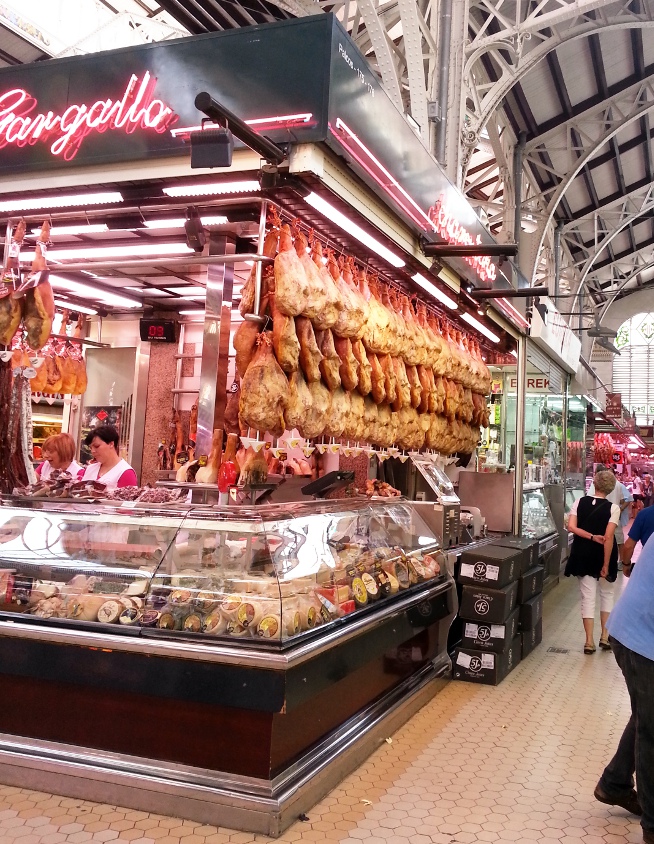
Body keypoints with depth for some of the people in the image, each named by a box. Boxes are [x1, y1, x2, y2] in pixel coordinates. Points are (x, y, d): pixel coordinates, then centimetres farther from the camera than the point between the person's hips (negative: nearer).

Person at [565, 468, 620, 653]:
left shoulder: (579, 502, -3)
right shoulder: (613, 508, -11)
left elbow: (571, 527, -14)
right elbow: (608, 537, -18)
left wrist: (591, 537, -10)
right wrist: (606, 564, -16)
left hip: (583, 556, 2)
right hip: (603, 556, -1)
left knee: (588, 597, 6)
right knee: (607, 594, 19)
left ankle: (589, 641, 5)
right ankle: (605, 636, 21)